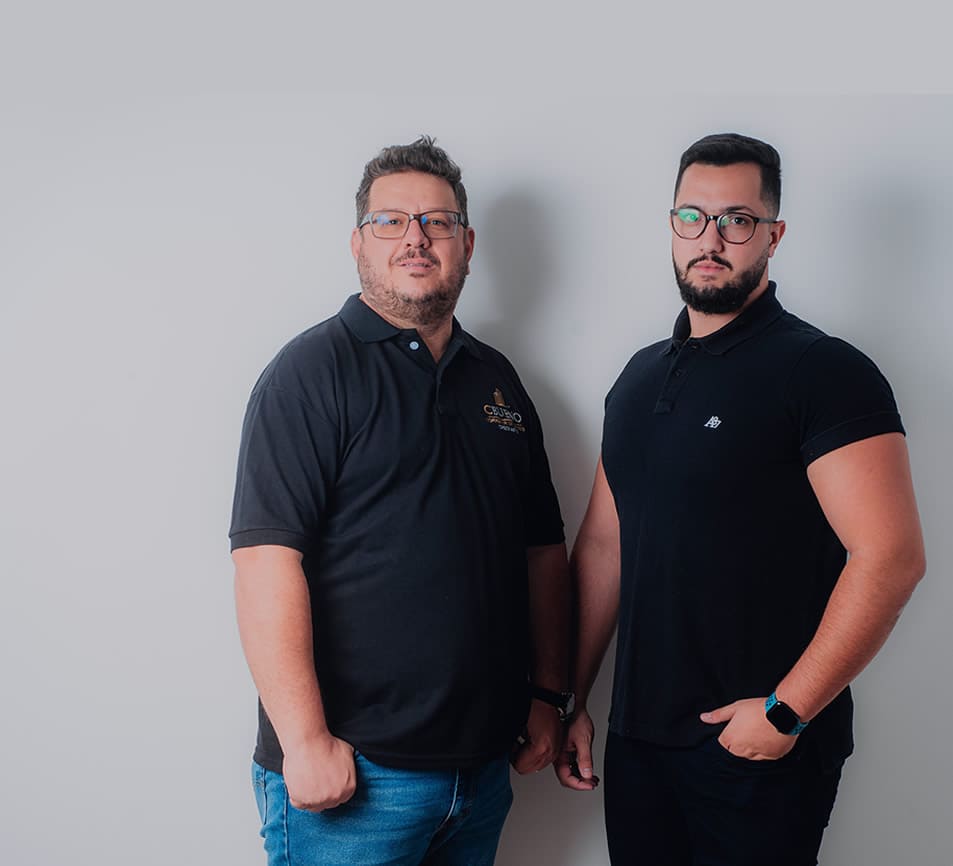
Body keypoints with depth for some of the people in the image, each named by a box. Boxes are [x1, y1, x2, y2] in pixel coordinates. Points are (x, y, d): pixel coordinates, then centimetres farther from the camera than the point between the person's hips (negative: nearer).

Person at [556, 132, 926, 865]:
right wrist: (572, 700, 10)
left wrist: (786, 711, -18)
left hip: (763, 751, -6)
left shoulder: (825, 371, -11)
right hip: (636, 736, 6)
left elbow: (891, 557, -18)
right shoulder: (641, 377, 9)